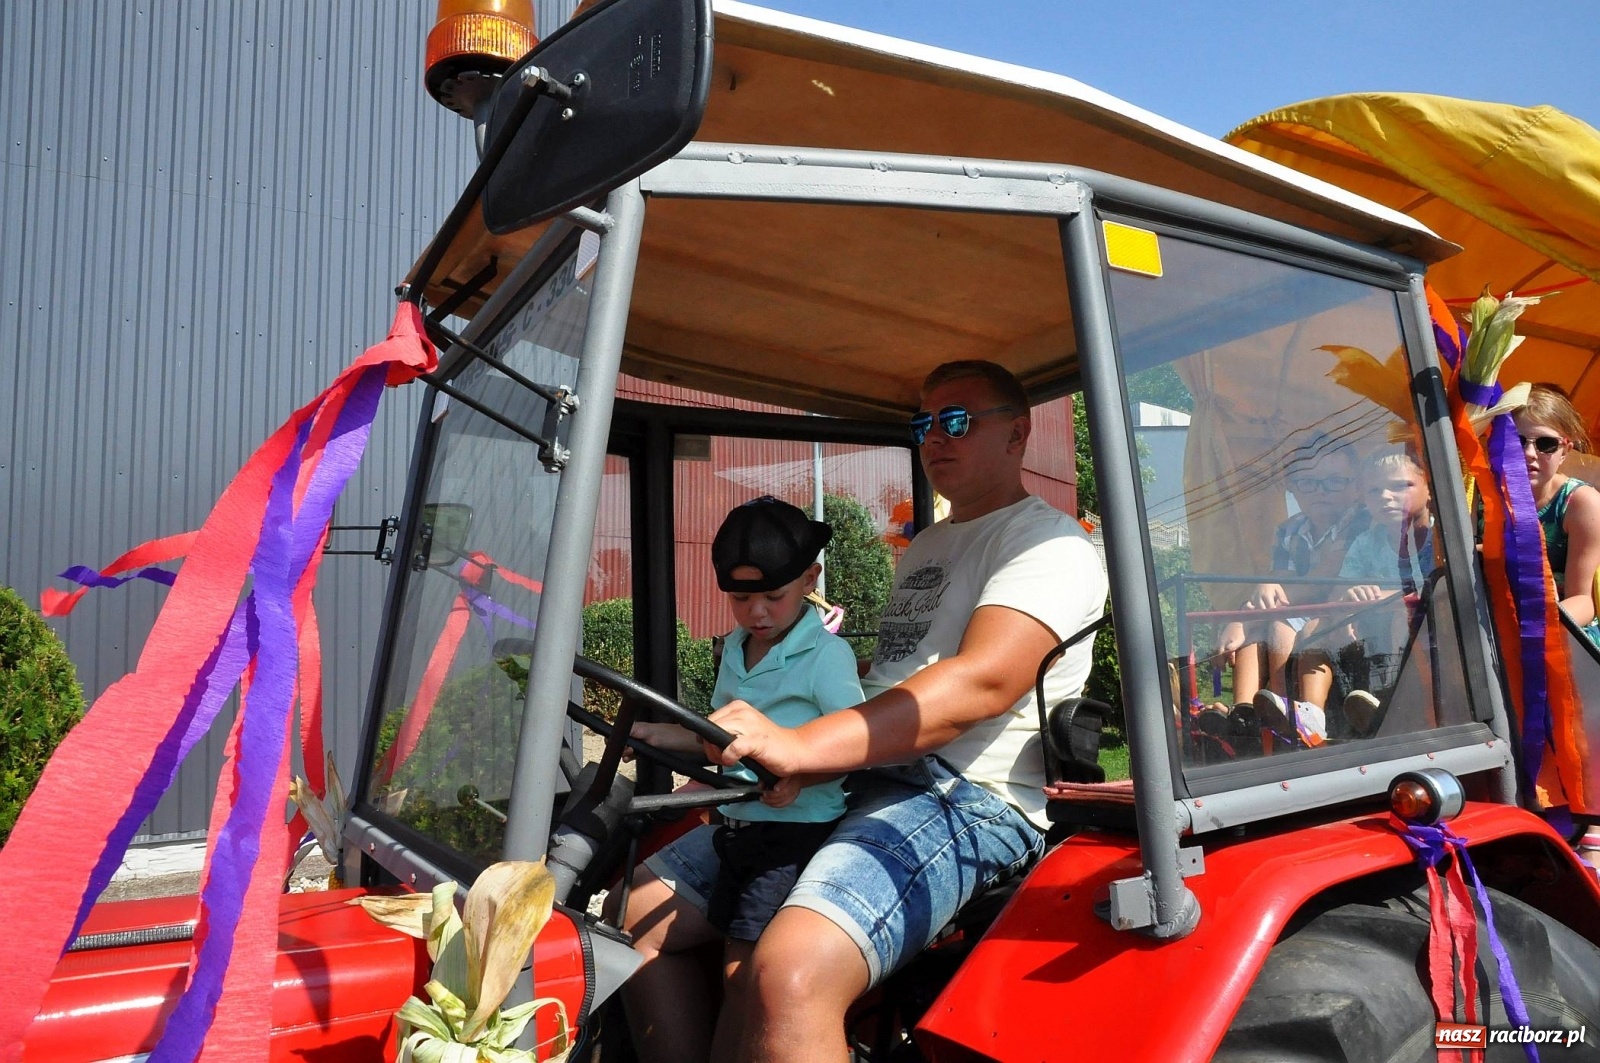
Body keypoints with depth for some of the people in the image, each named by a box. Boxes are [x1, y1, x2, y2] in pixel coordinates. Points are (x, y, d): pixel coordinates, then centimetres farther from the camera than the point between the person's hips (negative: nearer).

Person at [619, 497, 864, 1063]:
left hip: (796, 831, -8)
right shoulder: (735, 650, 15)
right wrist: (650, 734, 13)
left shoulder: (826, 654, -8)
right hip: (732, 826, 8)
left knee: (745, 974, -13)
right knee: (635, 924, 3)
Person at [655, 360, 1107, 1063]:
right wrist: (731, 759, 12)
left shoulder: (1050, 545, -3)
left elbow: (984, 681, -21)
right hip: (848, 787, 9)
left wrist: (803, 744, -33)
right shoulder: (923, 548, 26)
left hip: (965, 799, -9)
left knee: (790, 973, -35)